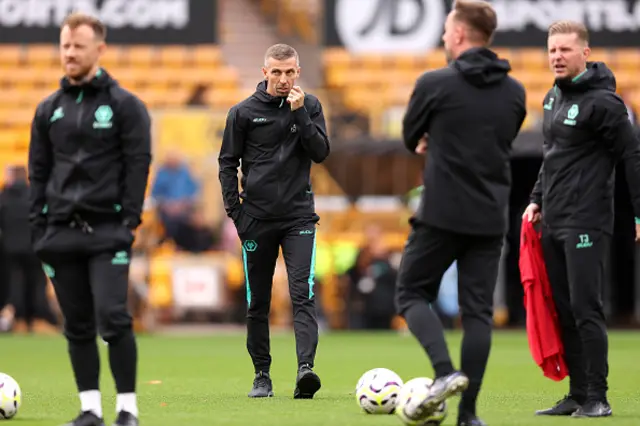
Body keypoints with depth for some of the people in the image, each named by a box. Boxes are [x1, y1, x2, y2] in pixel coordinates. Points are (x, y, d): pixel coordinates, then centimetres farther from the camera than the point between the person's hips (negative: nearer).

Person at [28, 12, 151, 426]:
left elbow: (138, 165, -3)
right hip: (61, 232, 4)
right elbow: (38, 171, 15)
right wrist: (40, 229, 6)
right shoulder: (49, 110, 14)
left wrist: (128, 223, -11)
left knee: (112, 318, -13)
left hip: (107, 232, -4)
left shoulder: (126, 106, 1)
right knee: (77, 325, 4)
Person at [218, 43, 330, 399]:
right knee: (258, 303, 6)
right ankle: (262, 376, 16)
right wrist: (235, 210, -1)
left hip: (299, 216, -1)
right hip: (257, 219, 1)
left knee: (303, 294, -15)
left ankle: (306, 368, -26)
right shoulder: (243, 112, 2)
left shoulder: (309, 106, 5)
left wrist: (299, 114, -14)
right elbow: (228, 163, 6)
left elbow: (321, 152, -5)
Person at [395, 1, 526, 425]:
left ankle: (445, 371, -13)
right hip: (491, 218, 4)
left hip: (442, 214, -4)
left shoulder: (435, 84, -8)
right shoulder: (515, 92, 6)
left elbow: (411, 139, 6)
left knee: (411, 294, 10)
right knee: (478, 310, 7)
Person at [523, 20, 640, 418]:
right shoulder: (553, 98, 14)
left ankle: (597, 397, -7)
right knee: (564, 311, 8)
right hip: (553, 223, 8)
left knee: (585, 309, -10)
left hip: (587, 224, -8)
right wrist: (537, 199, 16)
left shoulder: (602, 102, -11)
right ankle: (578, 396, 12)